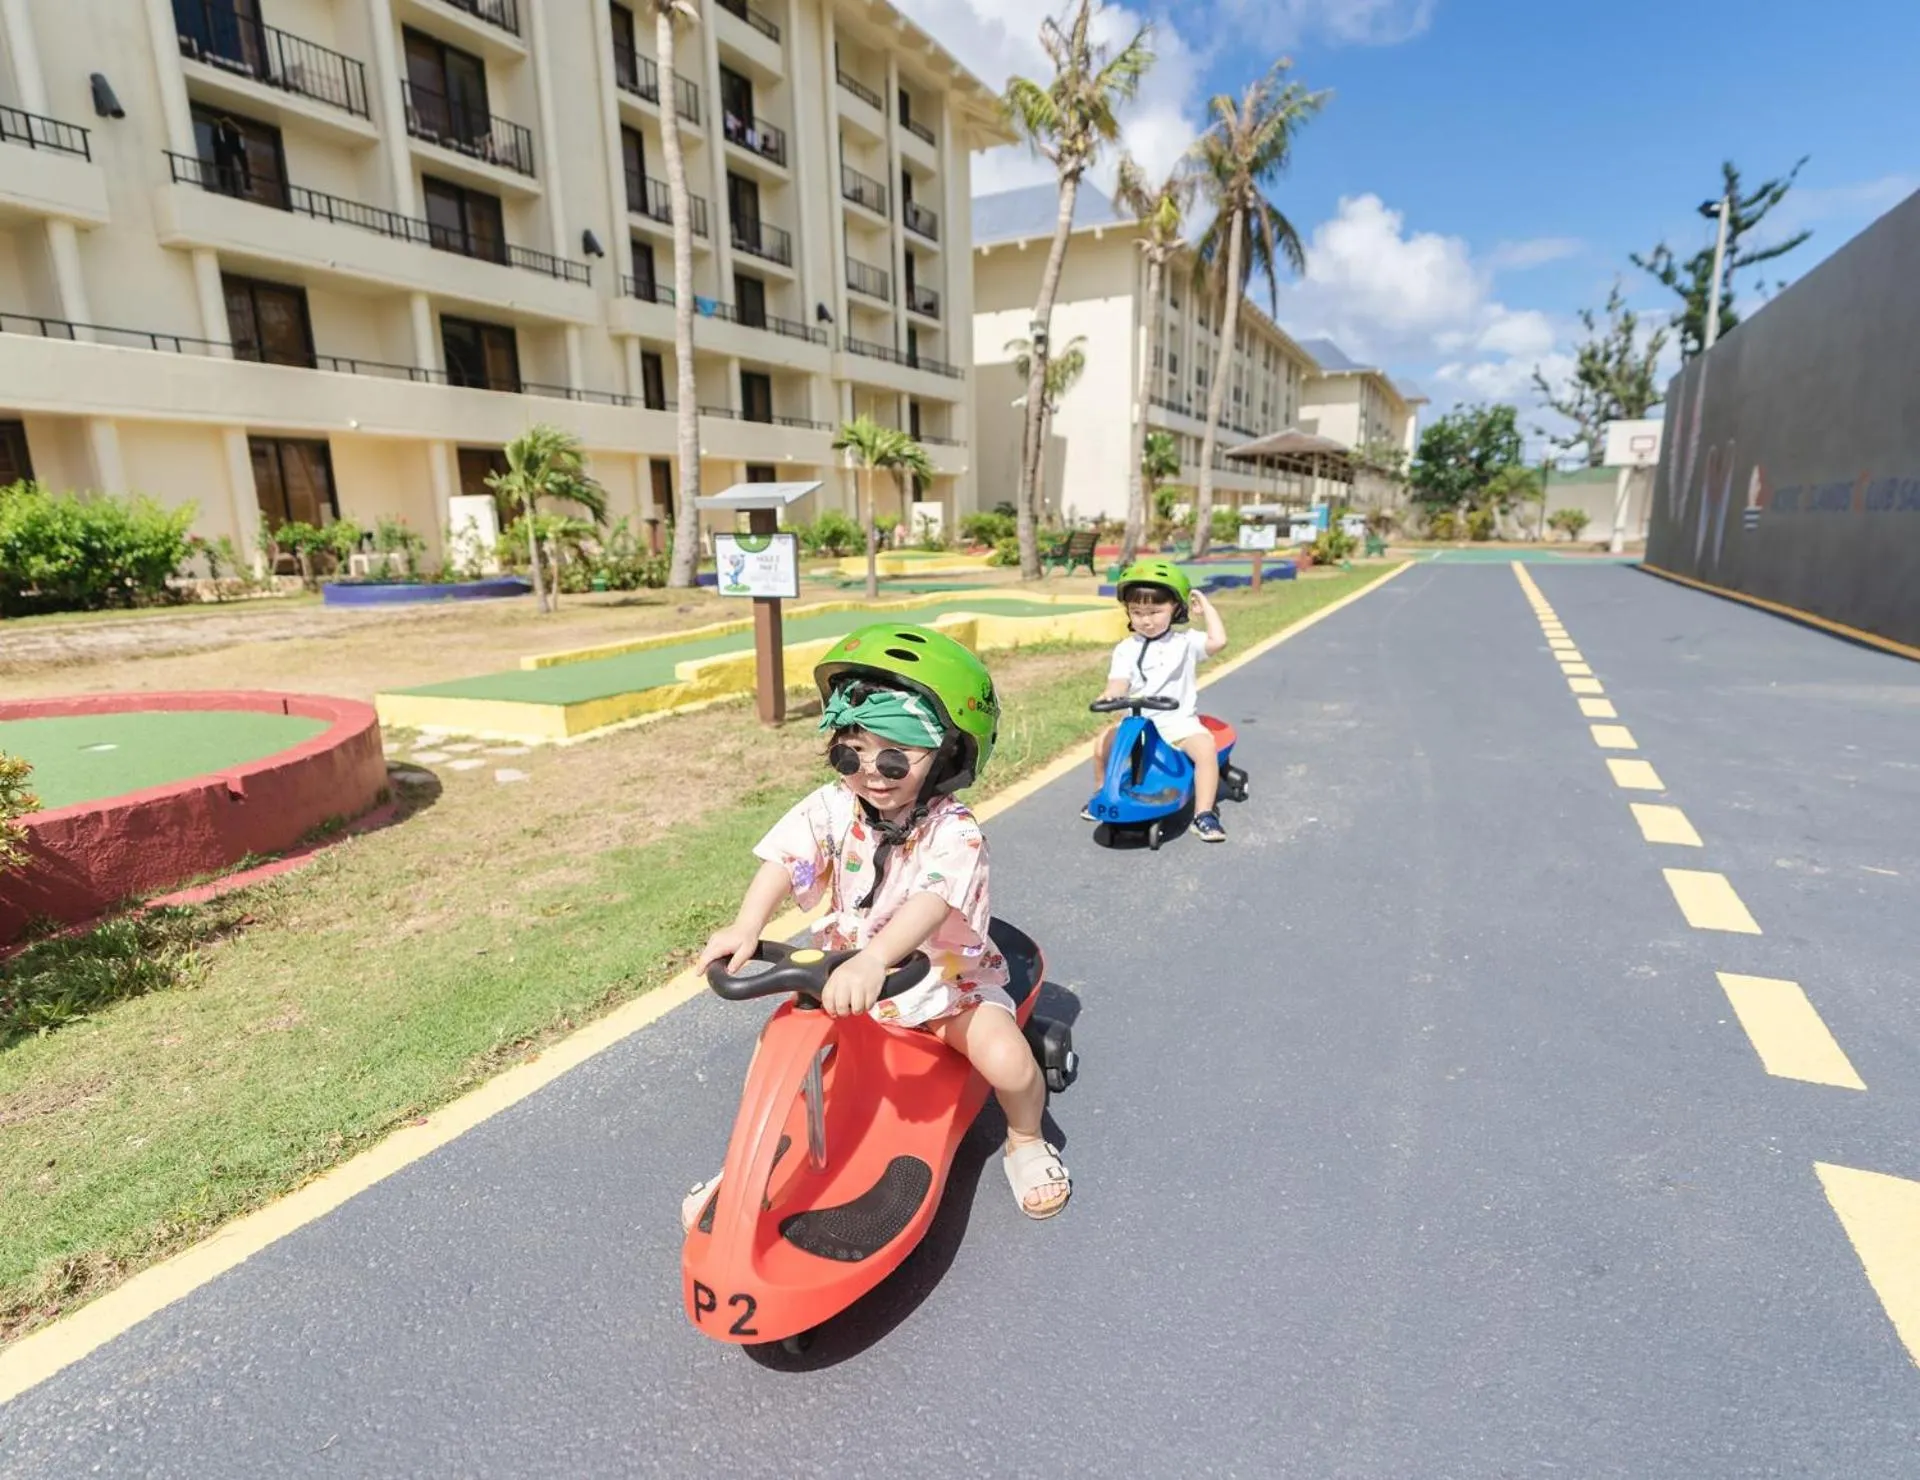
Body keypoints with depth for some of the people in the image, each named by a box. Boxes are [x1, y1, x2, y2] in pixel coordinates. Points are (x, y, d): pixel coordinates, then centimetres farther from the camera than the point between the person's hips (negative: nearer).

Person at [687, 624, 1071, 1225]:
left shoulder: (953, 831, -24)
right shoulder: (833, 806, -11)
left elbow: (931, 900, -40)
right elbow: (785, 860, -24)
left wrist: (873, 960, -57)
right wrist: (745, 928, -42)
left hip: (944, 972, -3)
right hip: (847, 968, 3)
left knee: (1008, 1061, -21)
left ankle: (1025, 1142, 14)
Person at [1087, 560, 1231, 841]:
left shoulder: (1184, 643, 0)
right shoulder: (1126, 649, 2)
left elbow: (1218, 641, -16)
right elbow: (1119, 684, -10)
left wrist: (1205, 607, -7)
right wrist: (1109, 696, -33)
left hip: (1179, 720, -1)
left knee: (1205, 747, -27)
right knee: (1104, 740, -17)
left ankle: (1204, 814, -20)